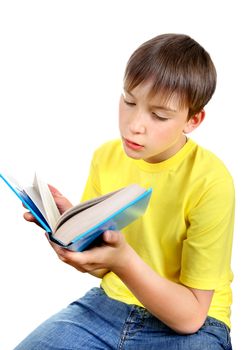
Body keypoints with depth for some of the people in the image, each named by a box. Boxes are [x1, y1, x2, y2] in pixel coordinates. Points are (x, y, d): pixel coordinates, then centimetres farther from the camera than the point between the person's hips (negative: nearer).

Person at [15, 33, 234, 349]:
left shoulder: (210, 182, -20)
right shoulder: (106, 157, -4)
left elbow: (191, 315, -18)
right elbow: (100, 267, 5)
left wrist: (122, 260, -33)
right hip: (109, 303, 4)